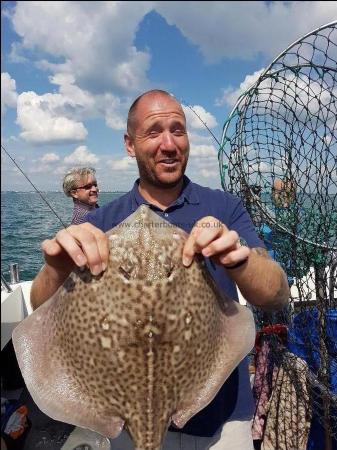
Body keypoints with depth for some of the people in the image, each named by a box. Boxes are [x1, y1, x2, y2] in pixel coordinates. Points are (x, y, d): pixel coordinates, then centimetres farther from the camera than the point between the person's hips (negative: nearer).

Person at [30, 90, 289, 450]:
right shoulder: (103, 222, -7)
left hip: (222, 414, 0)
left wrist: (237, 260, -39)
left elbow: (277, 296, -18)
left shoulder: (225, 208, -8)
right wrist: (57, 270, -36)